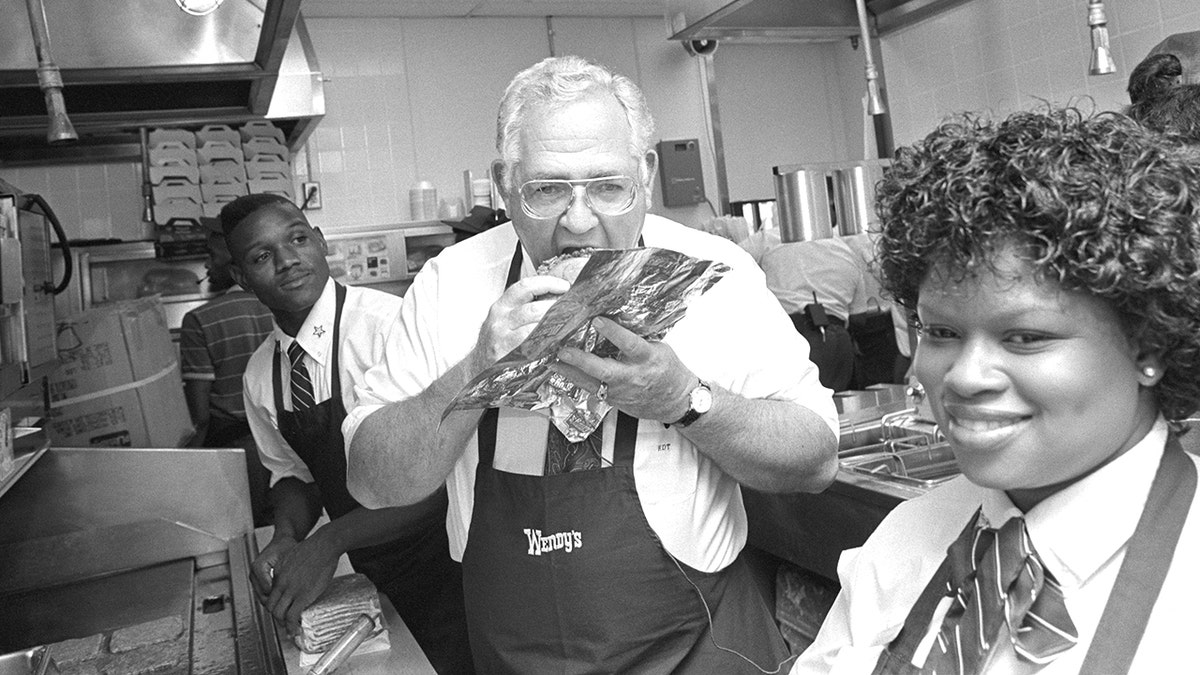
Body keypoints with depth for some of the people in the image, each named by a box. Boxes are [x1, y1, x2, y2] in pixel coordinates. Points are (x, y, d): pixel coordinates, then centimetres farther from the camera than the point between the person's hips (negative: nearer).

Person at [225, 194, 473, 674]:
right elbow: (291, 473, 11)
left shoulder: (387, 324, -23)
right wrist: (286, 538, -9)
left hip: (442, 561, -6)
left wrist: (330, 542, -27)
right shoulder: (259, 376, 0)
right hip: (372, 578, 6)